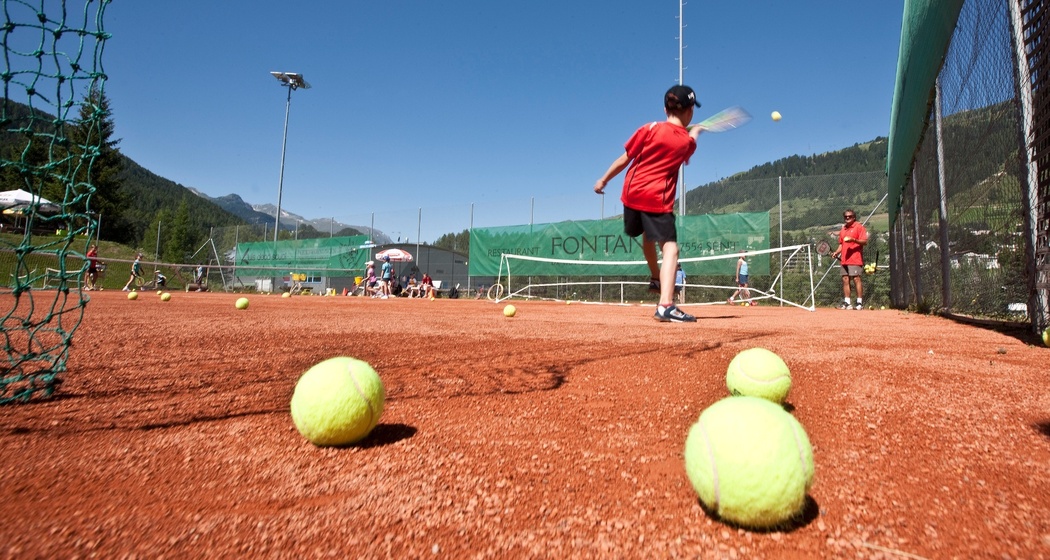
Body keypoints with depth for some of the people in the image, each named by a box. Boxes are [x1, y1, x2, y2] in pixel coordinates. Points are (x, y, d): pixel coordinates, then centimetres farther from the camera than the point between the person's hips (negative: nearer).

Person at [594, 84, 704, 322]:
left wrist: (603, 180, 12)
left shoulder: (650, 129, 1)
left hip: (632, 193, 4)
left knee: (648, 236, 27)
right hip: (658, 199, -4)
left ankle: (655, 278, 45)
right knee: (670, 248, -11)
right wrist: (695, 133, 47)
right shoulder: (687, 142, 4)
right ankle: (665, 305, -29)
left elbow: (624, 159, 2)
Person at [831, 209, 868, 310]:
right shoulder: (843, 229, 19)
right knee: (845, 279, 5)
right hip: (844, 259, 7)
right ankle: (846, 303, 9)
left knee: (856, 279, -8)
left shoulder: (859, 227, -2)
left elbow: (865, 241, -9)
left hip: (855, 259, -7)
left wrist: (853, 239, -24)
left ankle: (860, 303, -4)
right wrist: (836, 252, 8)